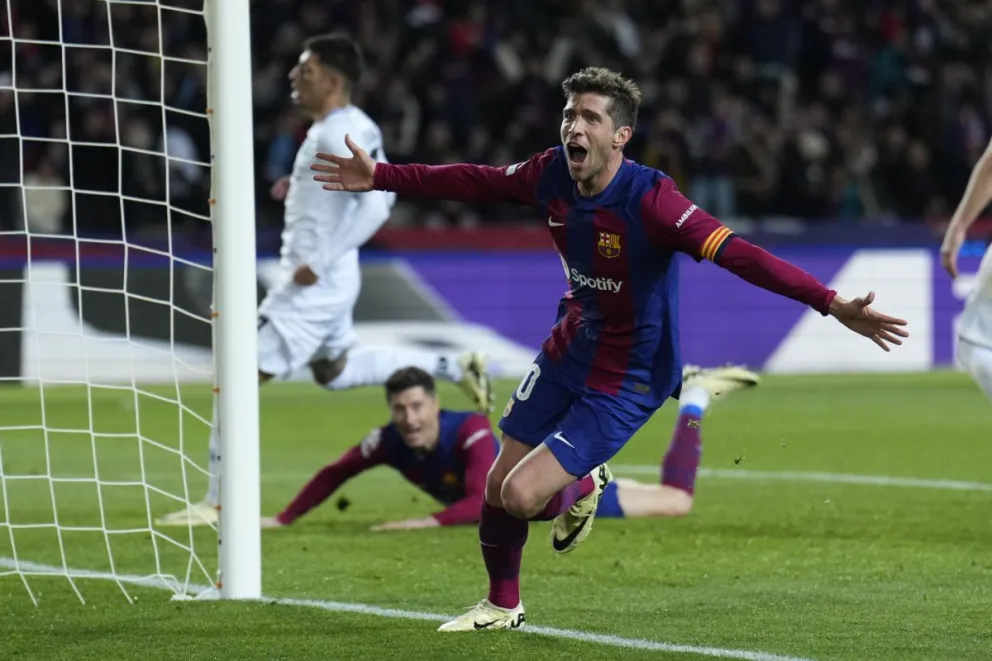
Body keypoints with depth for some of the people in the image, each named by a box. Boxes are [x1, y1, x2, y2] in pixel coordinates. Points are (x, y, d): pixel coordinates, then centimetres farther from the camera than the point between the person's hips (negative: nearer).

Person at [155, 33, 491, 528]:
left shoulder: (338, 135, -20)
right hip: (324, 280, 11)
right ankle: (452, 368, 30)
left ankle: (217, 502, -8)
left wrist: (319, 261, -26)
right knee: (334, 371, 30)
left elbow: (377, 203, -27)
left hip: (315, 283, -11)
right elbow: (374, 186, 23)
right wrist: (301, 186, 13)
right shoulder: (353, 127, 10)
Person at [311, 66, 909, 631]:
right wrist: (380, 177, 12)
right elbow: (474, 182, 7)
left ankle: (582, 491, 23)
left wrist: (833, 304, -48)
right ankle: (502, 606, 38)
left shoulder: (650, 200, -30)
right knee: (498, 486, 10)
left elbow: (737, 254, -38)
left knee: (522, 496, -14)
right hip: (569, 351, 6)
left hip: (627, 381, -6)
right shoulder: (552, 173, -11)